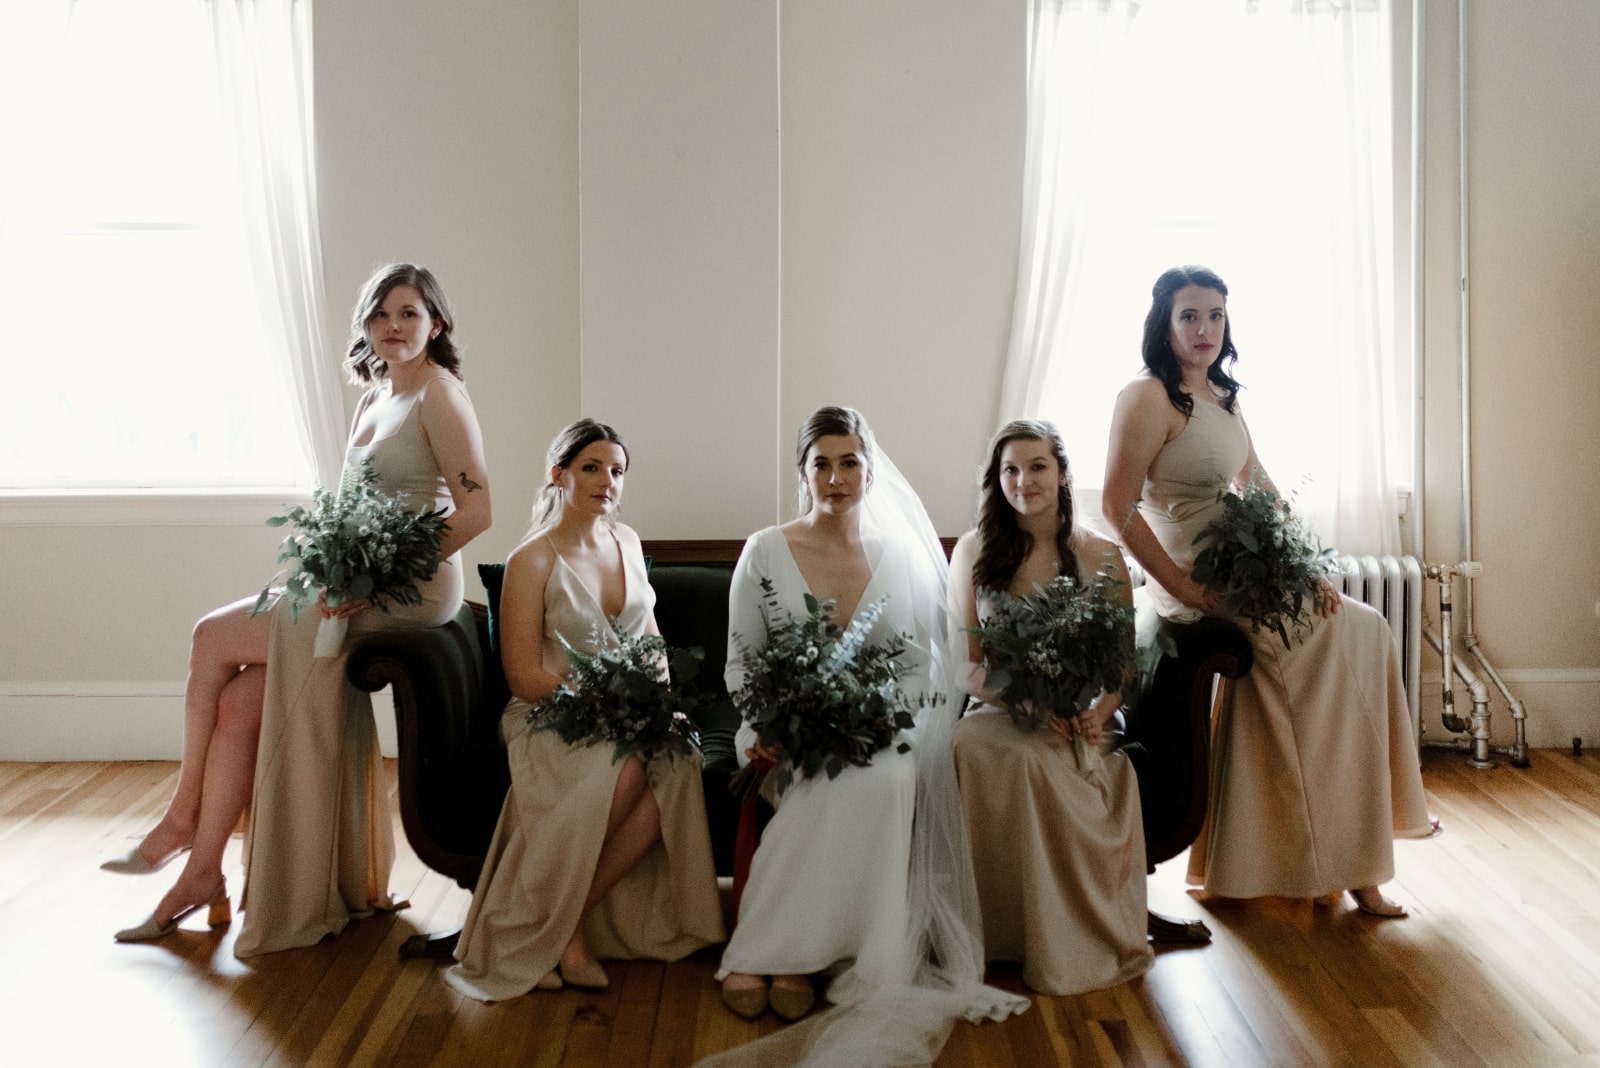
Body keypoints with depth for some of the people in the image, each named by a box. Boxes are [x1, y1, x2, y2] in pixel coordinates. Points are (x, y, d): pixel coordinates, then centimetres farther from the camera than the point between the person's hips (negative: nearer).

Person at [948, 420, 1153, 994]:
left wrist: (1098, 713, -16)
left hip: (1076, 728, -1)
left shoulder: (1101, 556, 5)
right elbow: (964, 664, 3)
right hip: (999, 713, 1)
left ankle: (1071, 941, -17)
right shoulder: (973, 552, 6)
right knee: (966, 743, -35)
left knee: (1034, 761, -35)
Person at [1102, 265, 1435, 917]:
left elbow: (1261, 490, 15)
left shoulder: (1223, 397, 14)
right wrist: (1191, 592, -20)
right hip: (1197, 587, -8)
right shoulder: (1149, 397, -13)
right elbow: (1118, 506, -19)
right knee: (1356, 632, -6)